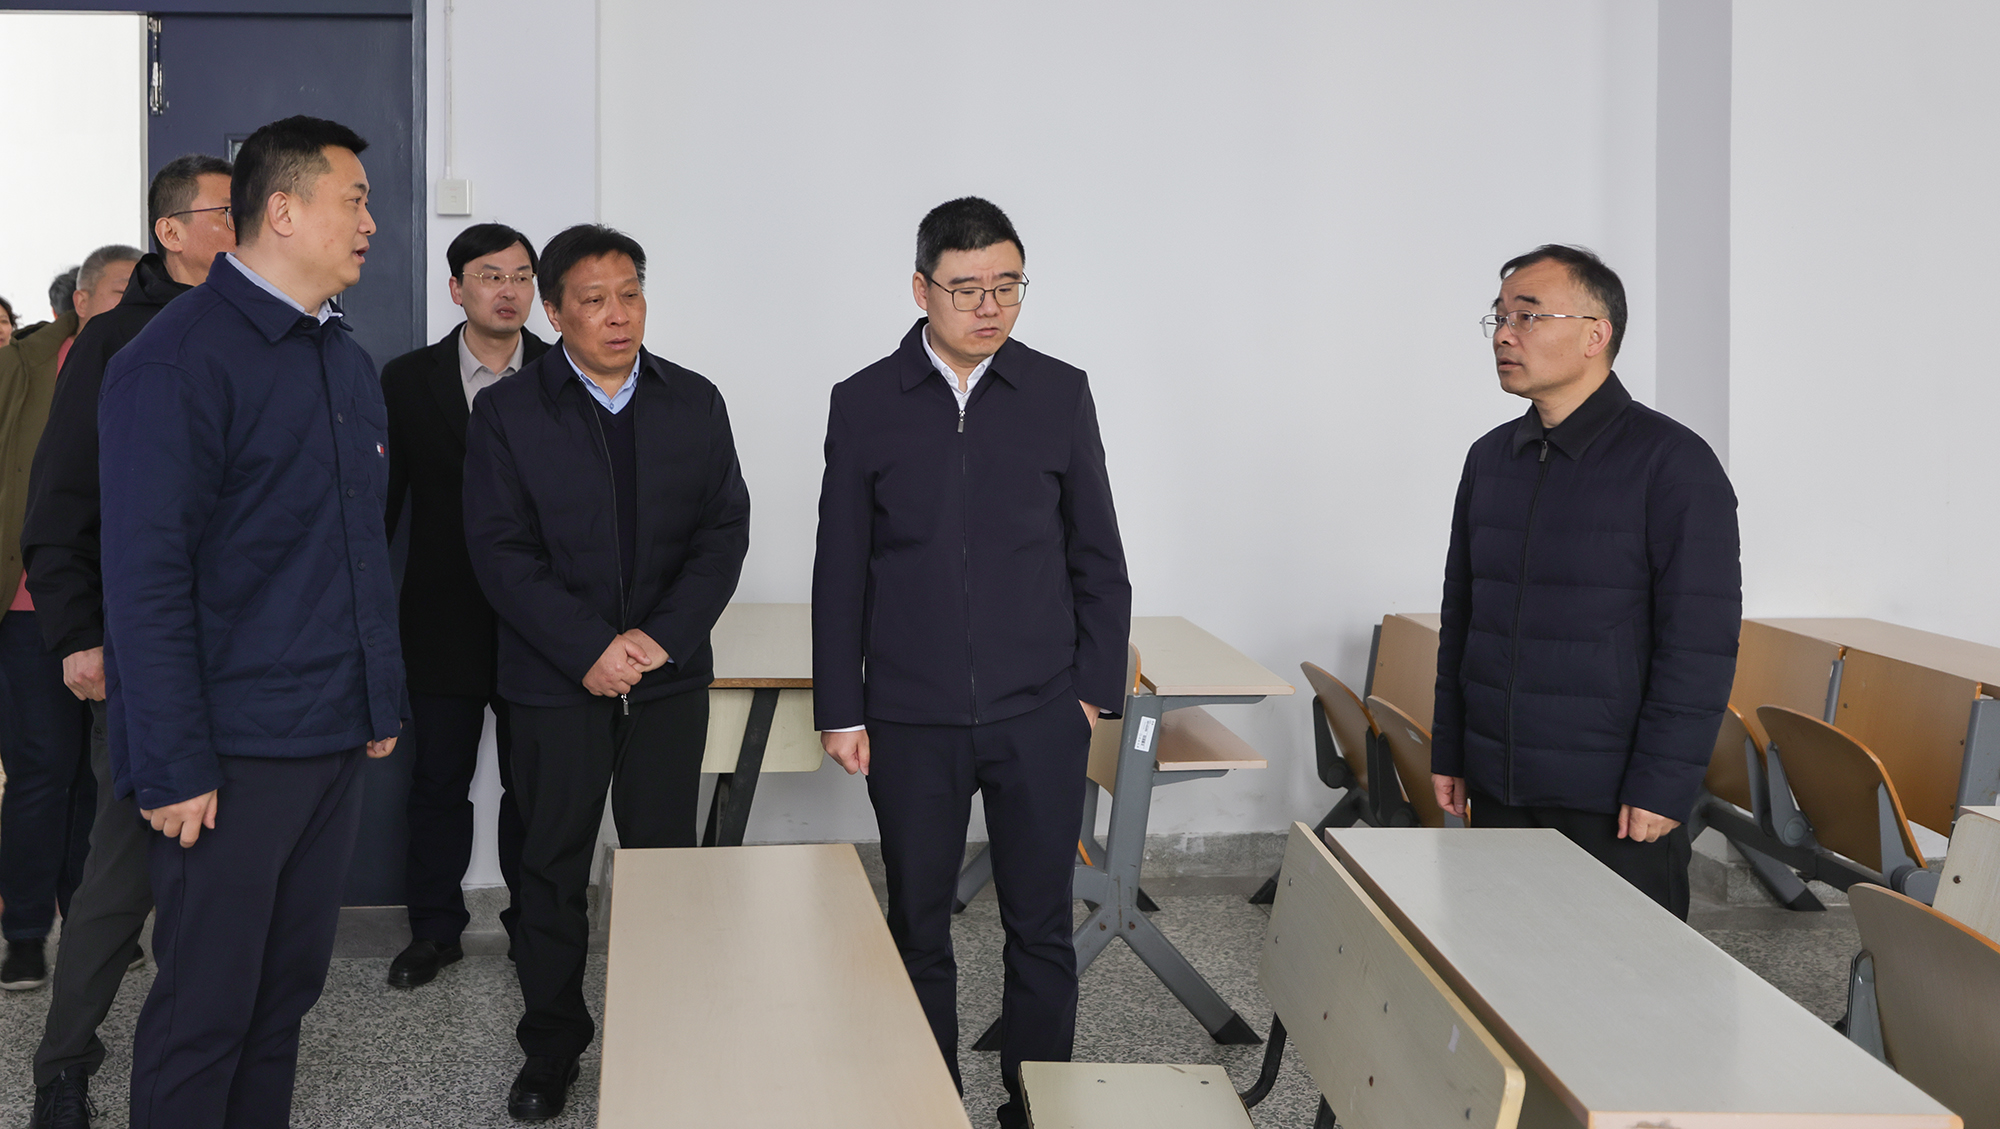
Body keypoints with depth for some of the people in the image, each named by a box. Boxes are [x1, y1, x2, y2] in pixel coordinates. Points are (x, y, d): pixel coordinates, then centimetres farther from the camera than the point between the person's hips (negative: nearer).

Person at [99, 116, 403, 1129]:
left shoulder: (346, 362, 13)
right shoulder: (177, 358, -13)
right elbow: (144, 576, -16)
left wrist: (381, 698, 14)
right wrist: (174, 766, -19)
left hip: (335, 739, 8)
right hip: (231, 753, -7)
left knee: (289, 987, 16)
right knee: (207, 1007, 3)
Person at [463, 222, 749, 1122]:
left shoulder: (694, 403, 5)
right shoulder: (506, 412, -2)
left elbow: (724, 530, 1)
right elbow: (501, 550, -7)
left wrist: (661, 636, -11)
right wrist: (590, 649, -15)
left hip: (669, 675, 2)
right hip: (555, 679, -1)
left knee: (666, 857, 6)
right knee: (554, 865, 8)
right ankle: (551, 1047, 21)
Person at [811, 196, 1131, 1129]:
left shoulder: (1060, 394, 2)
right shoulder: (864, 404, 1)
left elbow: (1097, 557, 7)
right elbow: (839, 572, 3)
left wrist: (1097, 689, 2)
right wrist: (840, 710, 1)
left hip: (1041, 716, 0)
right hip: (911, 720, 0)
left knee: (1042, 929, 7)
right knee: (918, 926, 11)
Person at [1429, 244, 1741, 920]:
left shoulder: (1674, 463, -9)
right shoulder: (1490, 458, 11)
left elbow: (1700, 644, -13)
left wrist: (1662, 785, -16)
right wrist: (1449, 752, 13)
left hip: (1616, 803, -6)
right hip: (1498, 793, 6)